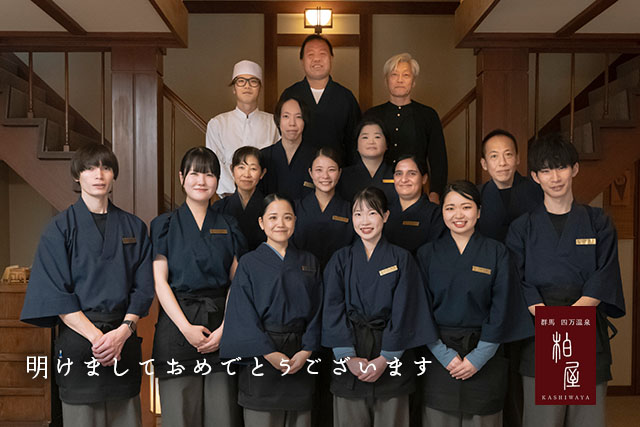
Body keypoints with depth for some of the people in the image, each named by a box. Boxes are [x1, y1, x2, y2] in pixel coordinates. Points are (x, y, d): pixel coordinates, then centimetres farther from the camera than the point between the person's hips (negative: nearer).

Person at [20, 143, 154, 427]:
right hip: (78, 334, -2)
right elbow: (55, 294, -5)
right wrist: (96, 336, -14)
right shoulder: (60, 227, 1)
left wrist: (123, 331, -11)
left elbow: (143, 287, 4)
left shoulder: (133, 227, 9)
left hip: (124, 340, 3)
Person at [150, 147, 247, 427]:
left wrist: (224, 328, -8)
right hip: (178, 323, -1)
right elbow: (160, 281, -2)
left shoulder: (229, 227, 11)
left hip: (221, 324, 2)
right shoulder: (164, 225, 6)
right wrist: (187, 327, -11)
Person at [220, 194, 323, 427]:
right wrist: (269, 353, -13)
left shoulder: (309, 263, 9)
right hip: (261, 356, -3)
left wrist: (306, 350, -7)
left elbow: (316, 311, 6)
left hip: (301, 357, 3)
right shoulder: (249, 263, 0)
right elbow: (244, 314, -6)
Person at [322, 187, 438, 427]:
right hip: (348, 358, 1)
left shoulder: (401, 259, 1)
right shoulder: (340, 260, 4)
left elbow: (403, 311, -5)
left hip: (392, 361, -1)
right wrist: (348, 357, -12)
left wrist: (385, 358, -12)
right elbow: (333, 309, -3)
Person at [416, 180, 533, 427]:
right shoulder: (427, 254, 3)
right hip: (439, 356, 1)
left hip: (484, 356, 0)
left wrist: (478, 358, -10)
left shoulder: (496, 253, 1)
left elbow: (501, 311, -3)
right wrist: (445, 355, -10)